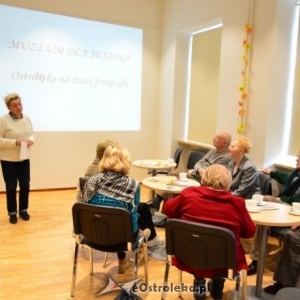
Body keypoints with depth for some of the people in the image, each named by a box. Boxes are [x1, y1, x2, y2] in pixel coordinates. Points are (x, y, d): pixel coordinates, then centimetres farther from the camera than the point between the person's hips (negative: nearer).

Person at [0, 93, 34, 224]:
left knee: (25, 186, 9)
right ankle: (12, 212, 22)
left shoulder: (27, 119, 3)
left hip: (24, 159, 5)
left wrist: (31, 140, -7)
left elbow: (31, 134, 15)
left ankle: (23, 210, 28)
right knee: (11, 187, 5)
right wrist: (15, 142, -24)